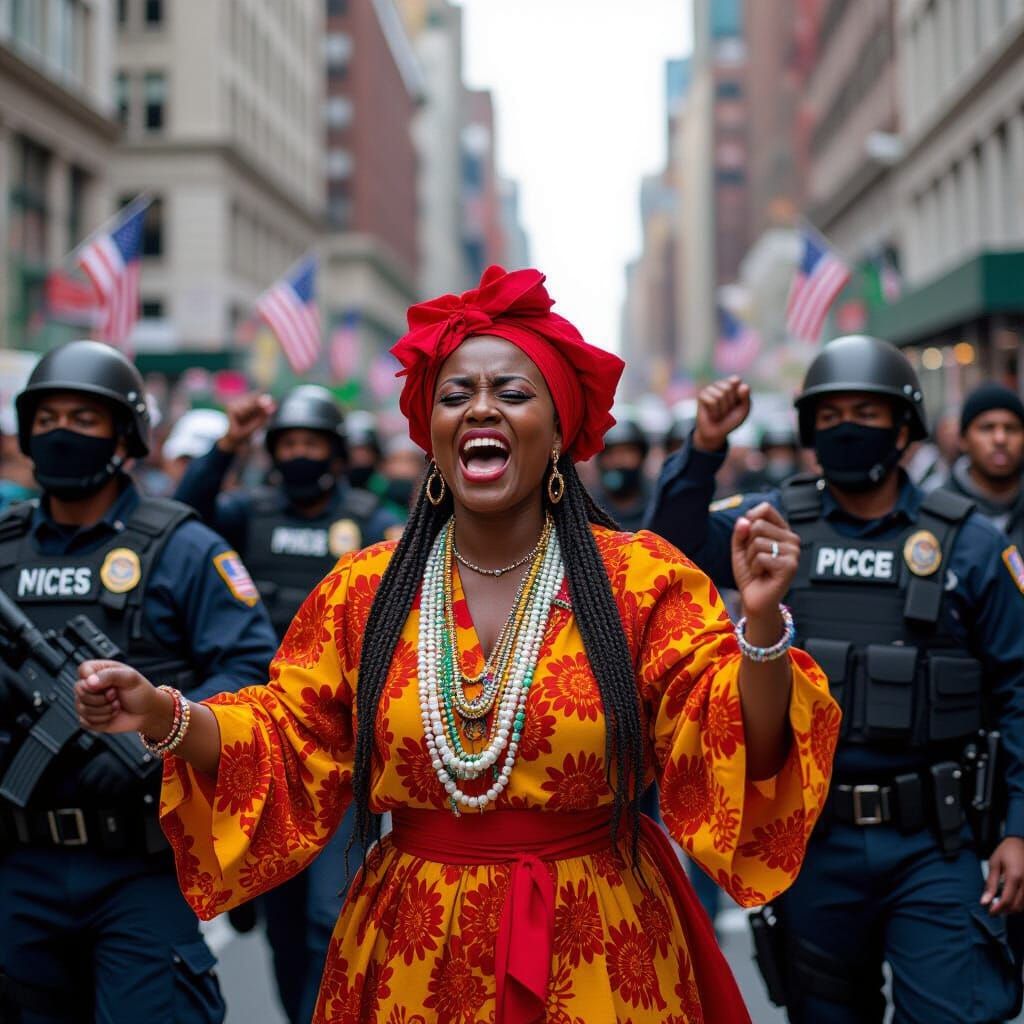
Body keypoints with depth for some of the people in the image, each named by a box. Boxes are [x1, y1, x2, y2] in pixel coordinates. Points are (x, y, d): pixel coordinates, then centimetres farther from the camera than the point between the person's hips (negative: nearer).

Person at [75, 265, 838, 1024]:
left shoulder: (644, 577, -8)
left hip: (595, 951, -1)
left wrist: (762, 623, -30)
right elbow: (290, 742, 5)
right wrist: (163, 716, -11)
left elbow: (741, 752, -12)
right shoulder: (365, 589, -1)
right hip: (414, 959, 2)